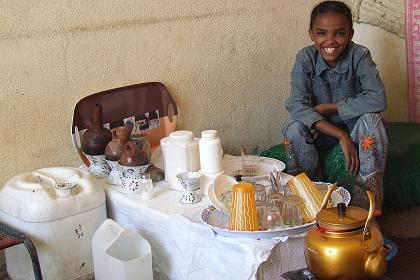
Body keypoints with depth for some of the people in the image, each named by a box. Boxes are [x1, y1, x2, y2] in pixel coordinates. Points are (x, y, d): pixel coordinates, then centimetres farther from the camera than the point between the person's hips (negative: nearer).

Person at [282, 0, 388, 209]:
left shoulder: (359, 56, -18)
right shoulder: (306, 58, -15)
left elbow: (377, 100, -30)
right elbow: (296, 106, -27)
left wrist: (327, 108, -27)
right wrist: (341, 136, -34)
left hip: (355, 128, -1)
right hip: (321, 131, 1)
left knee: (371, 120, -32)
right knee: (293, 127, -27)